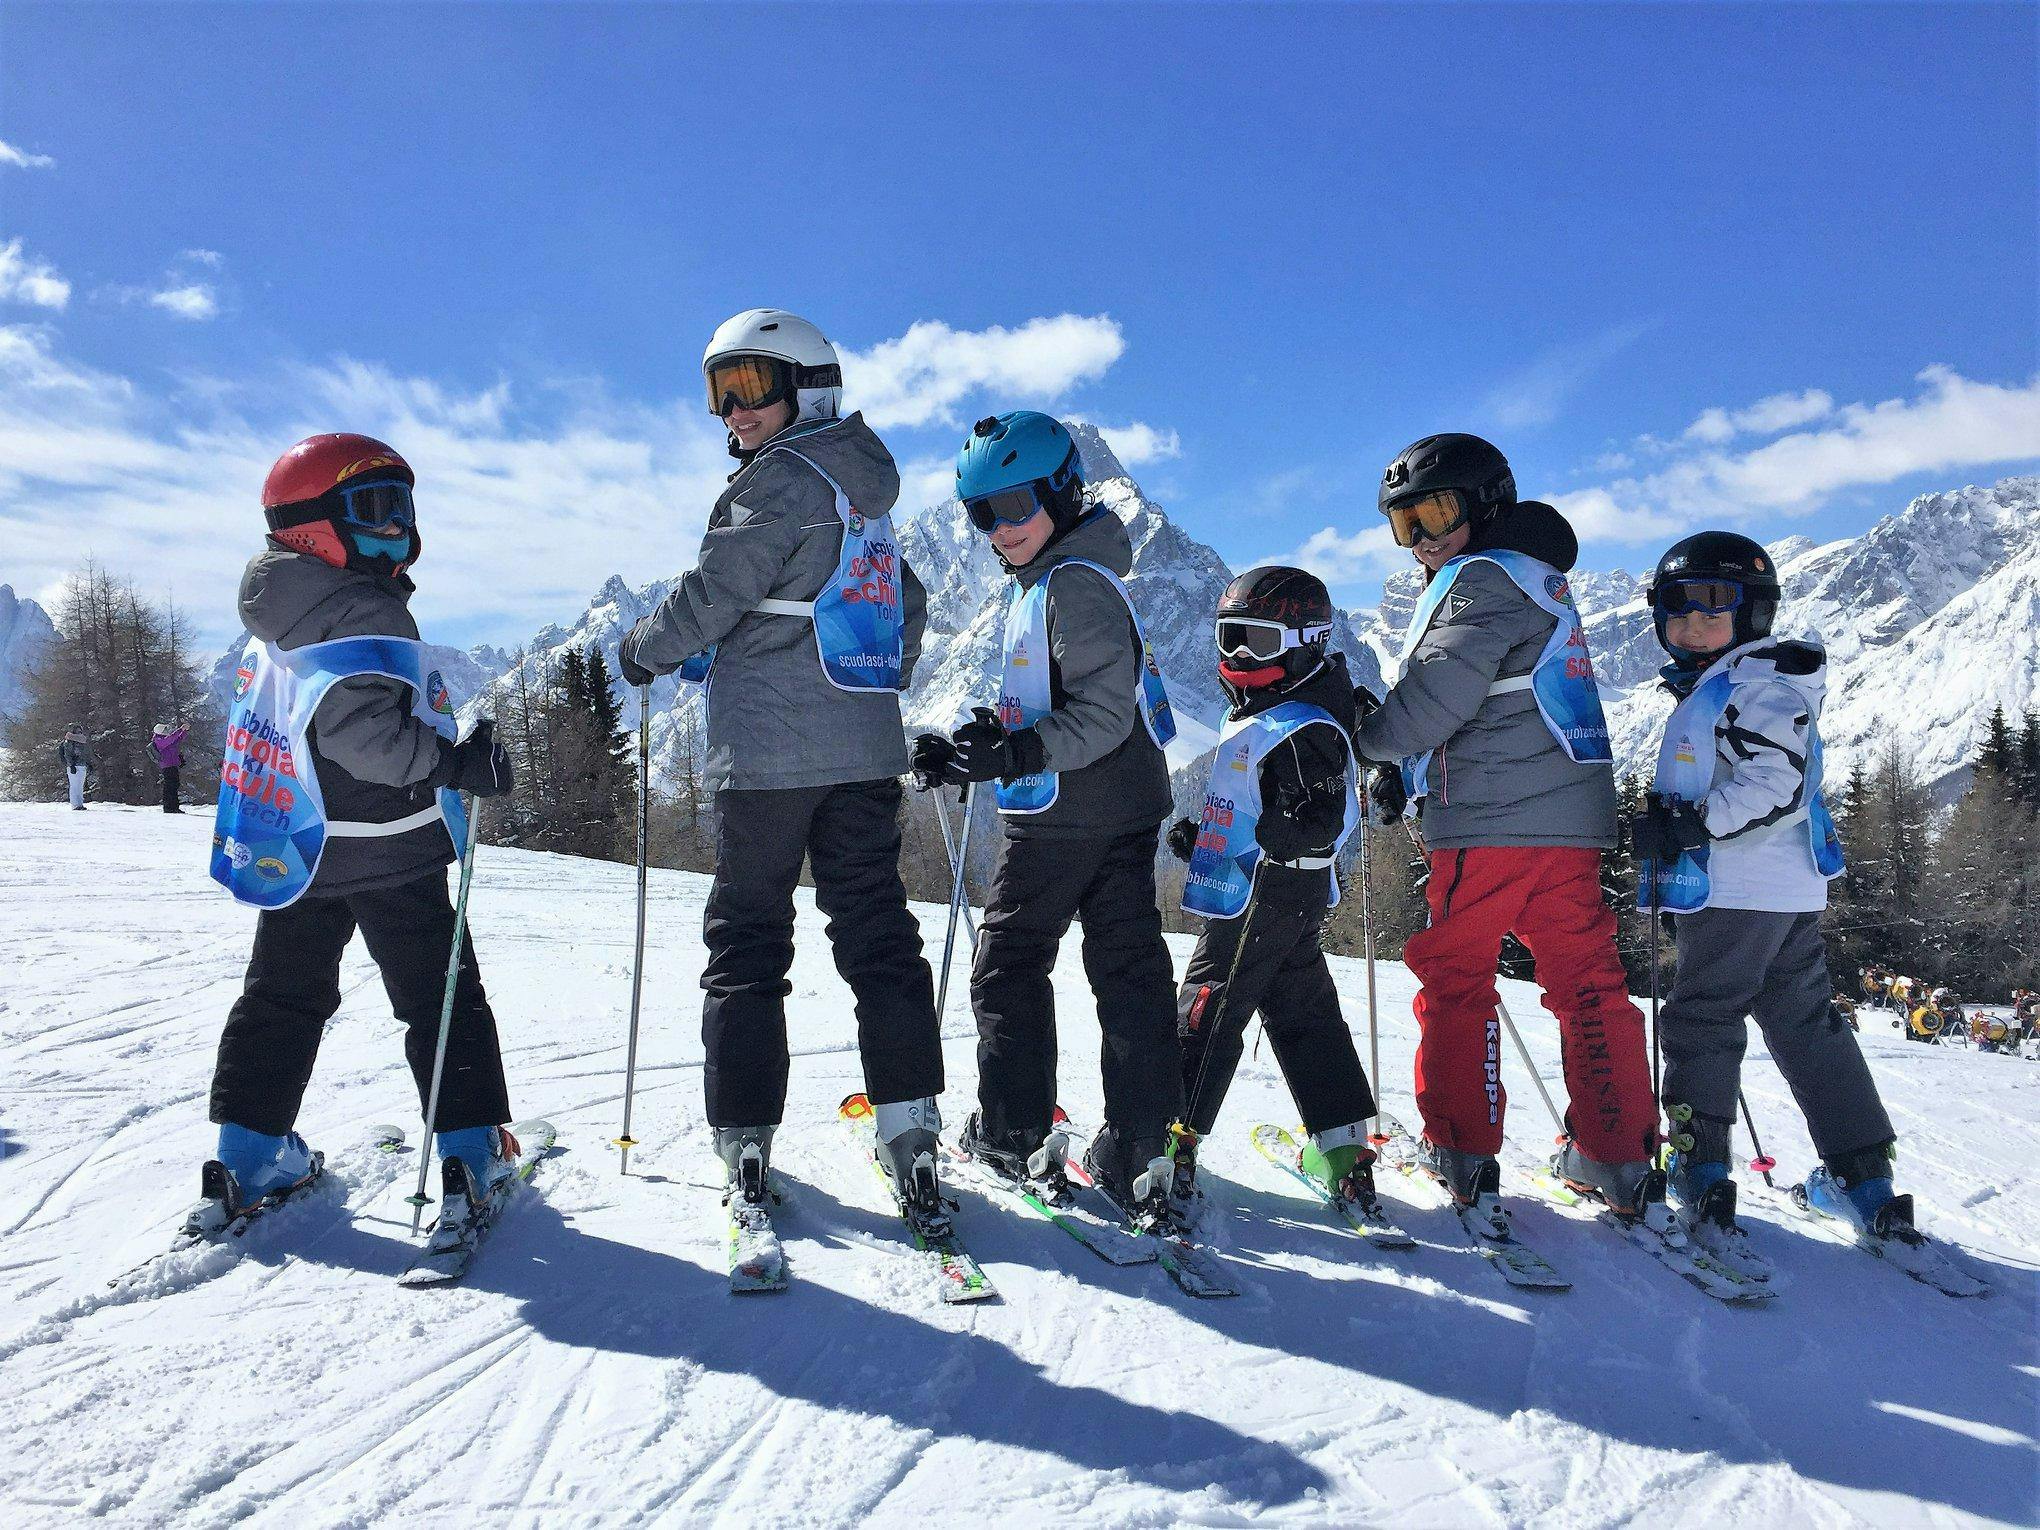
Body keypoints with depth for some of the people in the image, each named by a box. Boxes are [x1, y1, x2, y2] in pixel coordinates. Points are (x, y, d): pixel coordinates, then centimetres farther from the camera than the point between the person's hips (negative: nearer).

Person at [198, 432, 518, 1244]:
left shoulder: (277, 624, 11)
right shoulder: (363, 616, -19)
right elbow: (365, 730, -30)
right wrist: (460, 763, -24)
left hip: (294, 851, 8)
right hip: (389, 854, -8)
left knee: (282, 996, 17)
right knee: (439, 998, 3)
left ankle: (247, 1155, 20)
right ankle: (471, 1150, 5)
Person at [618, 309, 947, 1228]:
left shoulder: (781, 479, -9)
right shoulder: (869, 494, 17)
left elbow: (711, 594, -10)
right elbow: (908, 610, 26)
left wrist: (644, 653, 7)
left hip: (768, 753, -7)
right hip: (866, 749, 7)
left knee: (746, 940, 3)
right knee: (876, 931, 6)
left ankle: (745, 1144, 5)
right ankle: (910, 1135, 2)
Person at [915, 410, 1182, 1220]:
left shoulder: (1075, 583, -14)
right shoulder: (1042, 582, 18)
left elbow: (1104, 713, -22)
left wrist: (1022, 752, -32)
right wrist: (982, 748, 19)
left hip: (1064, 818, -10)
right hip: (1123, 814, 10)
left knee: (1008, 964, 4)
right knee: (1129, 971, 6)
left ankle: (1013, 1135, 14)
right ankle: (1138, 1154, 11)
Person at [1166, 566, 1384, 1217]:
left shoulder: (1304, 729, -17)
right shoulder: (1255, 717, 15)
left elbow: (1319, 823, -25)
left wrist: (1233, 842, -24)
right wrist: (1204, 836, 13)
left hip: (1265, 900, -10)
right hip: (1288, 904, 10)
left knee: (1205, 1014, -5)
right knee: (1304, 1016, 11)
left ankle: (1168, 1142, 1)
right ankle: (1342, 1148, 16)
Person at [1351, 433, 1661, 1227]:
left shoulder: (1480, 580, -7)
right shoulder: (1537, 583, 23)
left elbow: (1433, 703, -15)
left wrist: (1360, 734, 3)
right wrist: (1407, 776, 16)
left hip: (1492, 820, -9)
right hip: (1568, 821, 9)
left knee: (1453, 976, 2)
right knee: (1584, 981, 7)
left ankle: (1461, 1153, 6)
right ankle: (1620, 1161, 11)